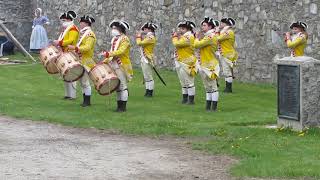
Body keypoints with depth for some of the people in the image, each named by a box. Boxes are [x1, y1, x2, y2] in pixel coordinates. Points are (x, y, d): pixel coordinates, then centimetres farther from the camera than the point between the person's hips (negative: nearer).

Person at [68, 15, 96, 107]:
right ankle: (85, 100, 18)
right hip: (81, 61, 10)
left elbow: (87, 47, -25)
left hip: (86, 62, -10)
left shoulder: (90, 35, -14)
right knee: (82, 81, 12)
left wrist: (75, 47, -31)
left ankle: (87, 101, -1)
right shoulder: (84, 33, 17)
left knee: (85, 82, -7)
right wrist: (74, 49, 13)